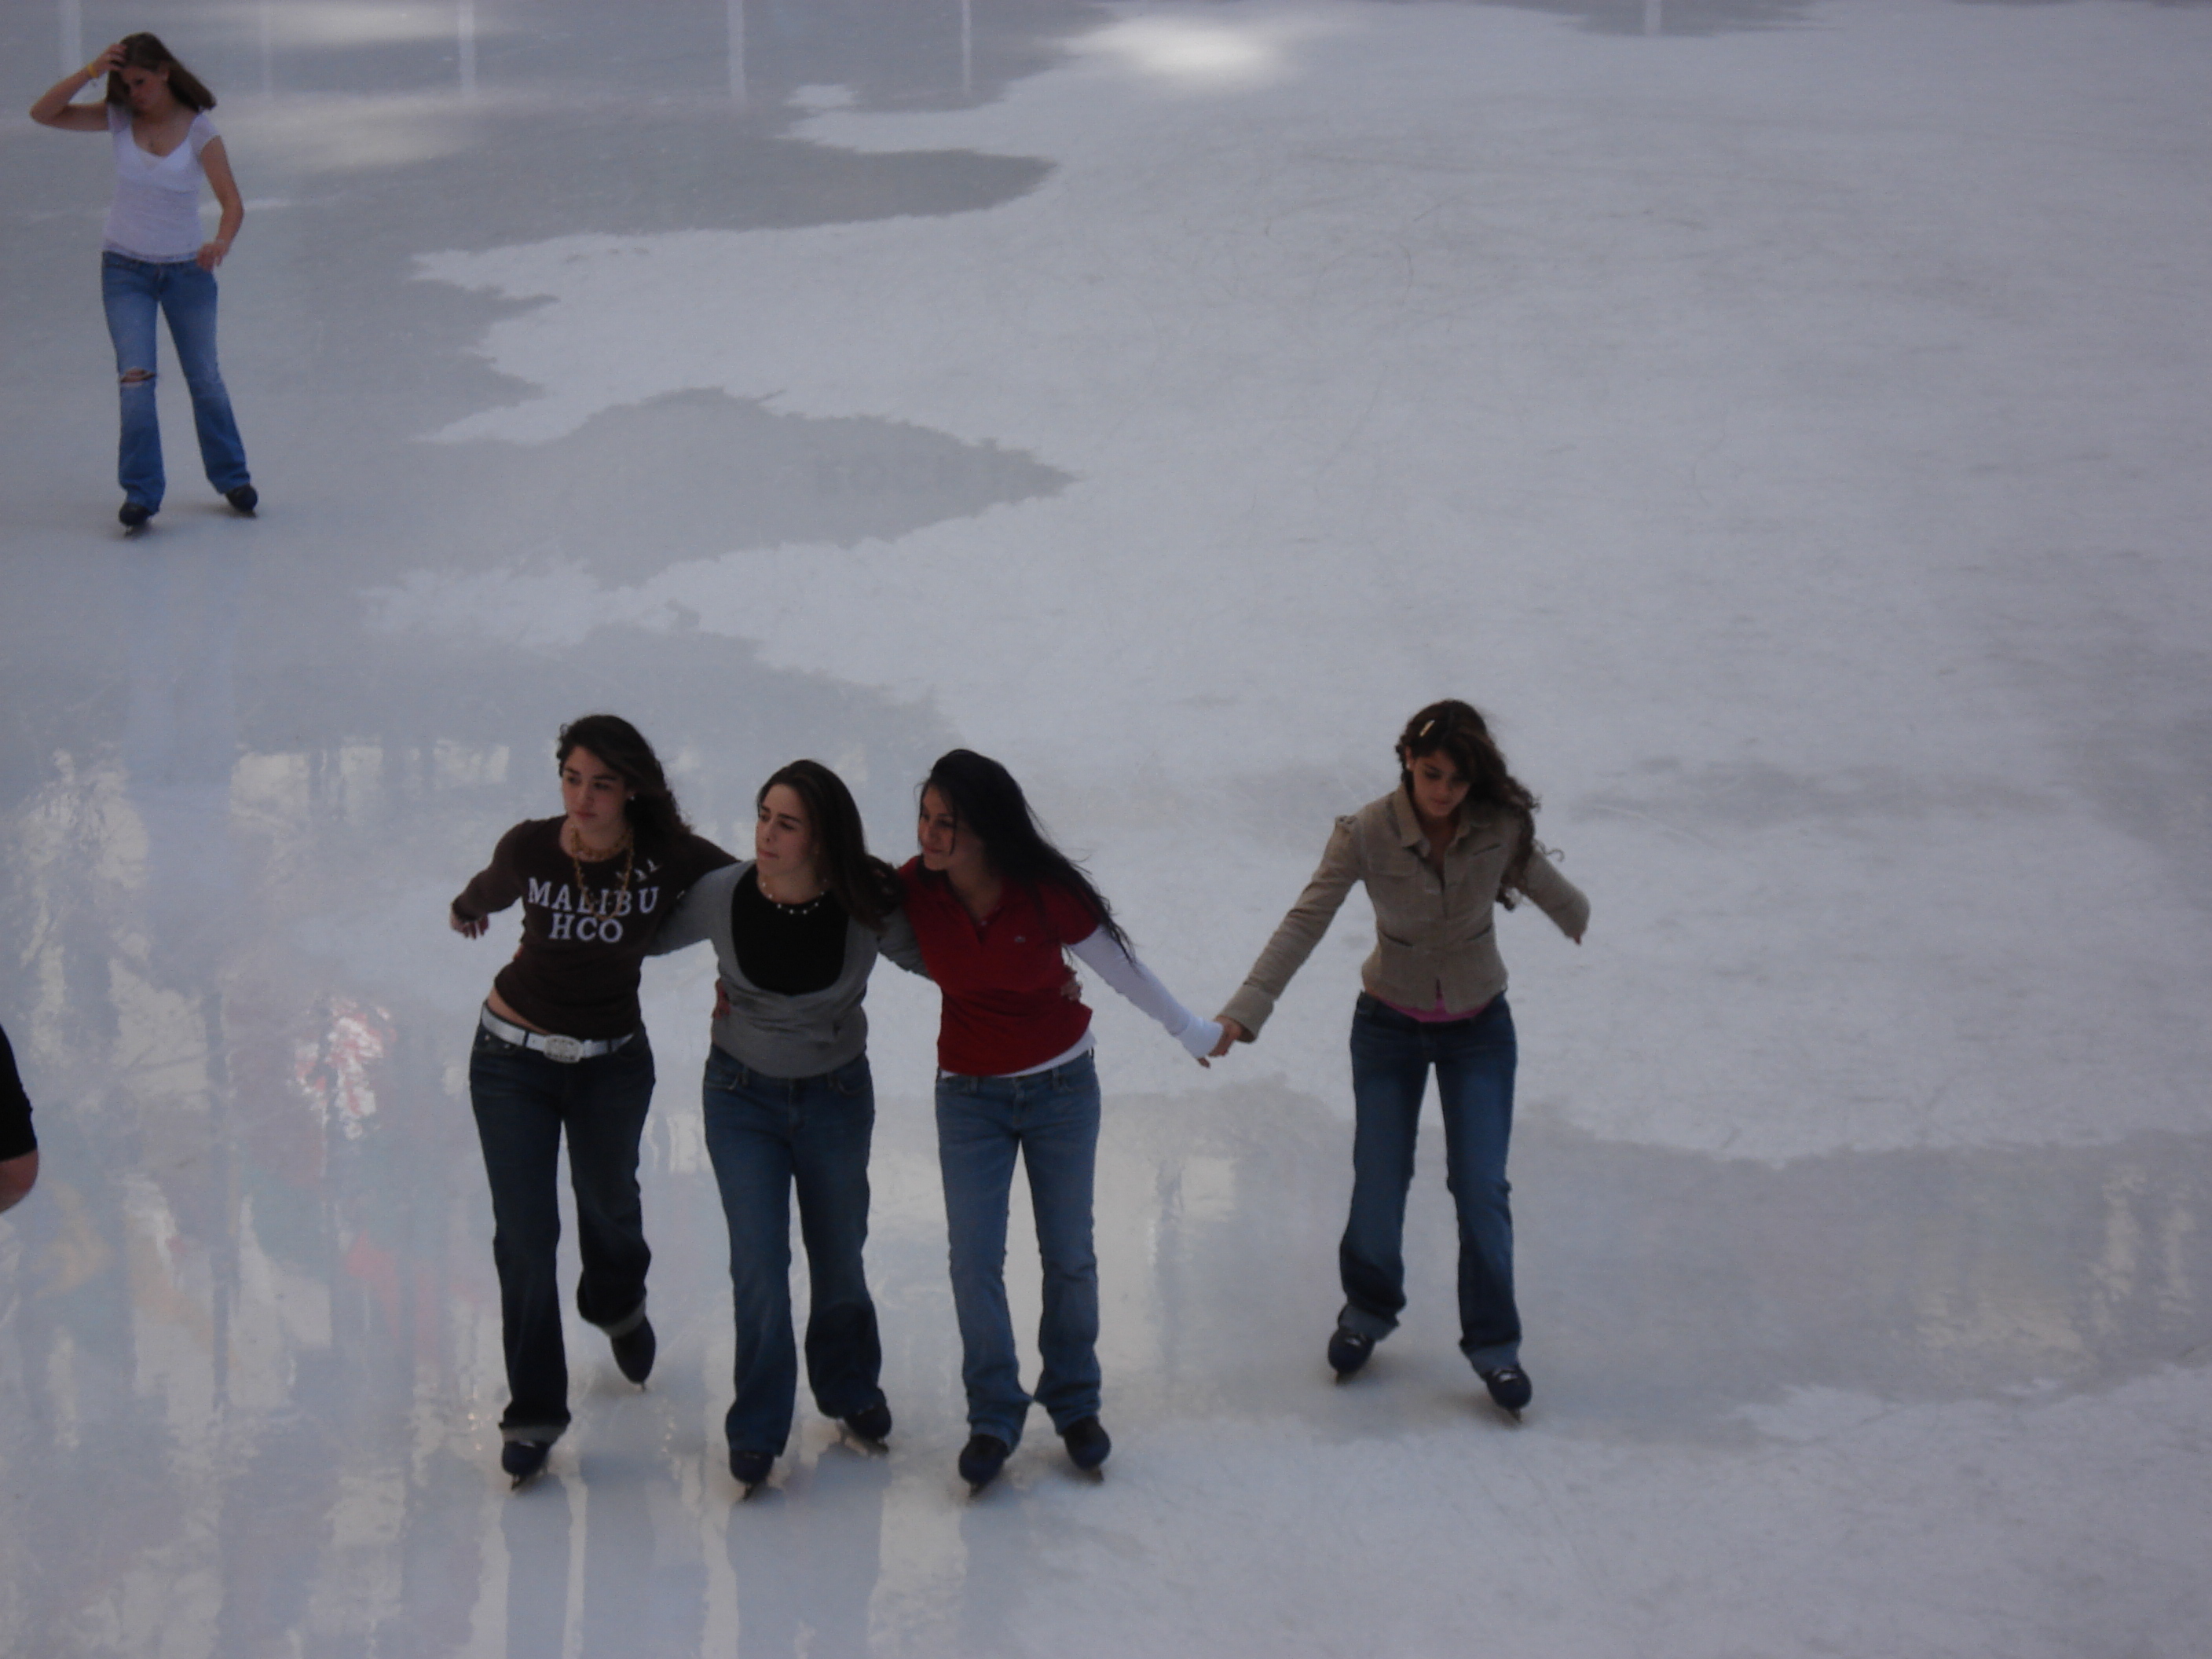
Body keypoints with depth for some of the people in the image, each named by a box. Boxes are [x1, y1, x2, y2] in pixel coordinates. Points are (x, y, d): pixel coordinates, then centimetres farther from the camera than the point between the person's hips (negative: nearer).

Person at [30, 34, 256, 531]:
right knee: (135, 377, -12)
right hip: (125, 269, 1)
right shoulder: (120, 119, -4)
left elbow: (232, 202, -18)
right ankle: (140, 491, -10)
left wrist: (221, 242, -38)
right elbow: (43, 114, -11)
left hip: (186, 269, -1)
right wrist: (91, 72, -22)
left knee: (205, 378, 10)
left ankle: (231, 477, 28)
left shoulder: (199, 131, -11)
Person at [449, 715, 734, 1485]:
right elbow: (488, 892, 6)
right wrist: (468, 907, 25)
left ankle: (618, 1306, 59)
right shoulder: (529, 850, -19)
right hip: (514, 1057, -1)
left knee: (609, 1205, 23)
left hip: (613, 1062, 1)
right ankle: (533, 1411, 12)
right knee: (524, 1232, -3)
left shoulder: (671, 858, -20)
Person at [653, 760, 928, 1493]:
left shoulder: (867, 906, -21)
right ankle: (758, 1427, 12)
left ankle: (849, 1386, 43)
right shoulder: (721, 895, -22)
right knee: (758, 1265, -6)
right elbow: (642, 937, -3)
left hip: (836, 1095, 1)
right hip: (743, 1095, -1)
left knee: (839, 1255, 15)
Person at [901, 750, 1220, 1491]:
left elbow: (1121, 968, -6)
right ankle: (993, 1415, 12)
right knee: (974, 1261, -5)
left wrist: (1192, 1031, 7)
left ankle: (1074, 1402, 27)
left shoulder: (1048, 894, -21)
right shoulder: (912, 889, -18)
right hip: (971, 1095, 1)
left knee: (1069, 1255, 8)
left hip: (1062, 1087, -1)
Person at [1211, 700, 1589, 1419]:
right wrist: (1244, 1011, -31)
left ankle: (1494, 1344, 11)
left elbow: (1543, 884, 5)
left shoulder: (1500, 827, -16)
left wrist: (1578, 920, 27)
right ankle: (1368, 1311, 29)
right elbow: (1304, 922, -23)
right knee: (1378, 1182, 1)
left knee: (1480, 1187, -5)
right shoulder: (1365, 834, -20)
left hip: (1479, 1029, 0)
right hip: (1389, 1028, 0)